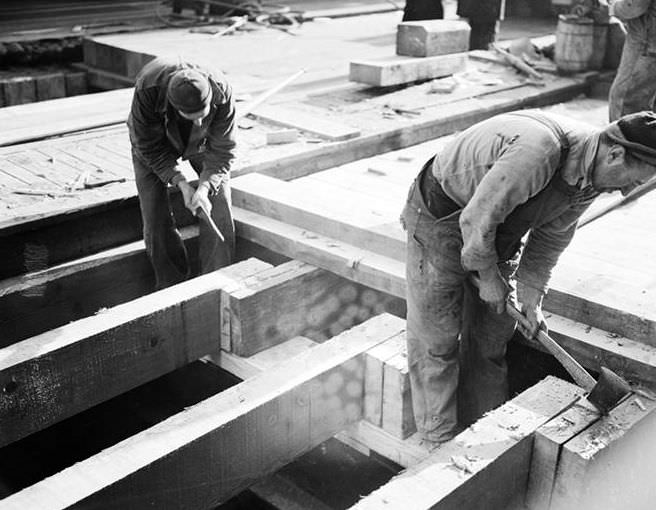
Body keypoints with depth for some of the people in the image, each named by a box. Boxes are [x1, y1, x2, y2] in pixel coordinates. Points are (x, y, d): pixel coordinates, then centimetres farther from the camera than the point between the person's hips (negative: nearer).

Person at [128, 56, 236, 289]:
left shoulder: (221, 92, -37)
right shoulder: (147, 88, -40)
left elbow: (222, 151, -25)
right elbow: (151, 148, -26)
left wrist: (205, 187, -39)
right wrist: (181, 183, -34)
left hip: (202, 143, 1)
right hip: (154, 142, -1)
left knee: (220, 214, -11)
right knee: (156, 220, -8)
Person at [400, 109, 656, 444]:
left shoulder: (589, 178, -8)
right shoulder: (539, 148, -37)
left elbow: (551, 237, 5)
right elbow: (476, 219, -30)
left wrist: (531, 298, 4)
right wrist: (488, 276, -15)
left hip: (496, 231, 8)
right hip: (440, 218, -8)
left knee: (492, 336, 12)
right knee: (436, 338, 0)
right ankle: (442, 443, 14)